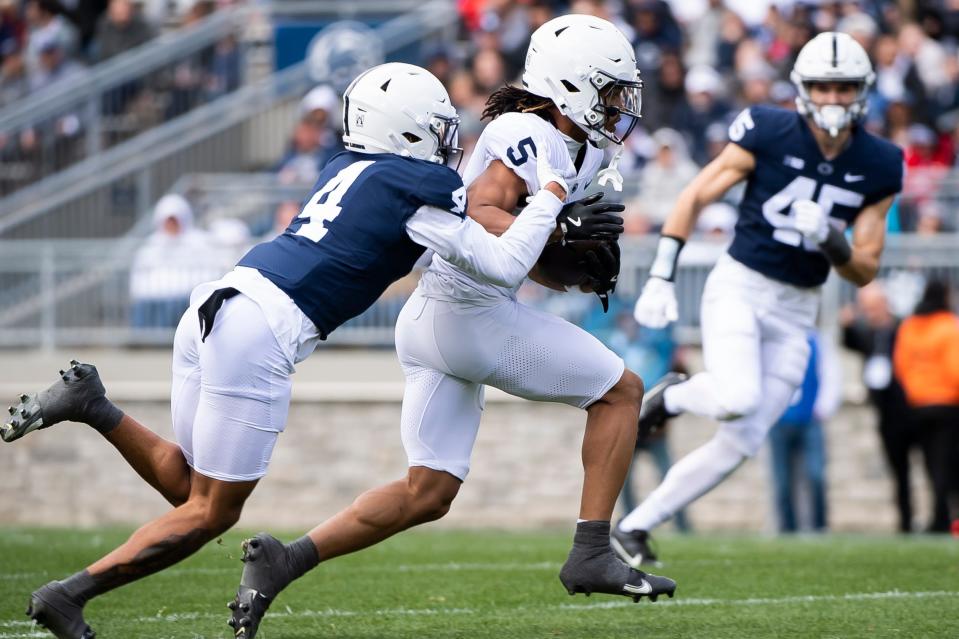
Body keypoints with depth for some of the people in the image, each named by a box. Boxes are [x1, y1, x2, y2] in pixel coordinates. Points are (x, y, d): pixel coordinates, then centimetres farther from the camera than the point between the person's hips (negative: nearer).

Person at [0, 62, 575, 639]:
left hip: (215, 307, 8)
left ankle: (93, 405, 3)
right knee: (212, 513, 3)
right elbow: (503, 266, -1)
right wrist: (551, 194, 10)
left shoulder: (350, 168, 21)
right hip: (258, 334, -8)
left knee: (189, 484, 21)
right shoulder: (420, 188, -3)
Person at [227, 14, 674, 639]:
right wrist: (559, 226, -29)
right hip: (470, 311, -10)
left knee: (427, 494, 8)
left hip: (430, 320, 10)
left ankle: (282, 559, 3)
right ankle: (593, 554, -1)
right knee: (621, 390, 0)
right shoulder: (530, 137, -11)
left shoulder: (570, 152, 18)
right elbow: (479, 218, -22)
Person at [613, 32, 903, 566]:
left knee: (742, 442, -1)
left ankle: (635, 527, 11)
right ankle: (672, 396, 5)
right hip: (739, 286, -4)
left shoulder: (877, 167, -1)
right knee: (738, 399, -30)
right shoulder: (769, 133, -10)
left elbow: (865, 271, 3)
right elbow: (696, 197, -2)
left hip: (796, 308, 4)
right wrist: (661, 278, -8)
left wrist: (830, 240, -19)